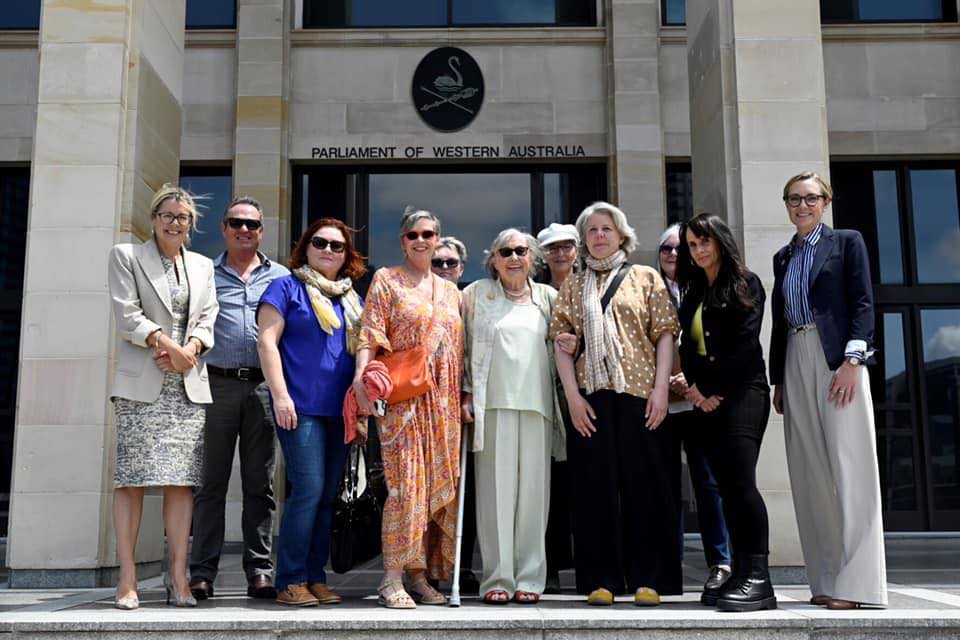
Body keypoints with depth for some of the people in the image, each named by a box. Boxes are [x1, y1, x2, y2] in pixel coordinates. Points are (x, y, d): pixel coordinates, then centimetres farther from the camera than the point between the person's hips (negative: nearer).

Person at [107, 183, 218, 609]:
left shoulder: (203, 266, 20)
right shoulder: (126, 256, 9)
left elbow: (207, 320, 11)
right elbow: (127, 315, -2)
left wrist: (190, 349, -8)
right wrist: (167, 343, -13)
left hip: (189, 384, 3)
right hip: (141, 383, -3)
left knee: (182, 480, -1)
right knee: (131, 478, -7)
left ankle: (178, 578, 0)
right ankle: (127, 579, -3)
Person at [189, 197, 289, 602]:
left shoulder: (281, 277, 14)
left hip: (265, 387, 1)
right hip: (217, 384, -1)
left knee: (260, 485, 5)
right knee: (211, 483, 1)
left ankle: (259, 571, 10)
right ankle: (202, 572, 7)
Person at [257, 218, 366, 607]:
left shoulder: (353, 300, 20)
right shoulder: (287, 287, 4)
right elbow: (267, 341, -5)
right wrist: (281, 395, -14)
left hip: (340, 411, 6)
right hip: (301, 407, -6)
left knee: (328, 495, 6)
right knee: (309, 489, -13)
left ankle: (316, 578, 13)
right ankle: (290, 582, -4)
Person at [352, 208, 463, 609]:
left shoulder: (450, 290, 19)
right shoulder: (386, 280, 5)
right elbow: (370, 335, -6)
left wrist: (467, 396, 10)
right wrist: (361, 376, -21)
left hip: (443, 400, 5)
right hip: (401, 396, -5)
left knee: (438, 485, 4)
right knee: (405, 482, -11)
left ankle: (420, 574, 13)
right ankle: (392, 579, -5)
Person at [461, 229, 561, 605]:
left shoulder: (547, 297, 14)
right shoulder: (477, 294, 10)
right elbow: (463, 346, 8)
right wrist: (466, 394, 2)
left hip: (536, 403, 2)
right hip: (493, 403, -2)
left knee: (533, 488, 0)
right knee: (496, 487, -3)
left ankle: (529, 578, 7)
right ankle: (497, 578, 2)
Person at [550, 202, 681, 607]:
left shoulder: (646, 278, 11)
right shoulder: (573, 286, 15)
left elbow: (665, 334, 4)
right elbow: (562, 342, 8)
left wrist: (661, 388, -7)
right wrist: (572, 395, -4)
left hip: (639, 393, -1)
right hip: (591, 396, 2)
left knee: (644, 482, -2)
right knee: (595, 483, 1)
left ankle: (649, 578, 5)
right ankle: (601, 579, 7)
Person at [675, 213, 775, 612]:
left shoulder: (745, 284, 2)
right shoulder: (693, 292, 20)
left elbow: (745, 343, -9)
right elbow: (688, 347, 14)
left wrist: (712, 387, -11)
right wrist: (696, 388, -3)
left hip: (741, 391, -7)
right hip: (705, 398, 7)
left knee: (740, 480, -16)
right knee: (726, 486, 4)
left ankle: (758, 579, -16)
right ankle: (740, 574, 6)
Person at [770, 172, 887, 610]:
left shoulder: (847, 242, 6)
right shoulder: (783, 257, 19)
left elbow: (863, 303, -3)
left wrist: (852, 361, -15)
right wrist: (778, 379, 15)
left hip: (837, 359, -5)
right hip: (796, 364, 5)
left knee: (849, 466, -8)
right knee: (810, 474, 2)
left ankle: (857, 582, -6)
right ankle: (826, 580, 7)